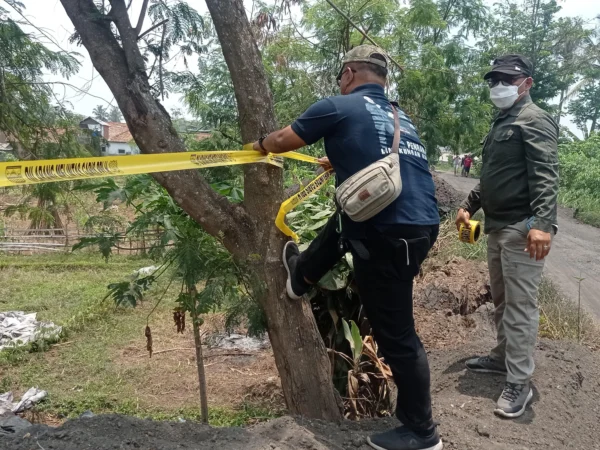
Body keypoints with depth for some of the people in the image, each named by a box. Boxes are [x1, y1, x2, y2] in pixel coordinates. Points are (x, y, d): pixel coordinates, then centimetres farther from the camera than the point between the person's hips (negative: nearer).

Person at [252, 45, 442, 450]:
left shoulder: (338, 107, -3)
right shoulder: (400, 116, 19)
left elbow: (283, 140, 8)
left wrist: (261, 145, 30)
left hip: (389, 233, -9)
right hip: (420, 223, 9)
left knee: (396, 335, 4)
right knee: (340, 226, 33)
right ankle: (300, 279, 57)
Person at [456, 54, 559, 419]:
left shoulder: (534, 120, -9)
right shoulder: (502, 123, 20)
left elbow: (546, 176, -22)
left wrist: (542, 222, -33)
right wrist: (469, 206, 24)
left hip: (521, 228, -10)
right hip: (497, 226, 10)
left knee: (520, 304, -6)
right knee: (501, 300, 18)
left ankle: (519, 384, 0)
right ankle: (504, 357, 32)